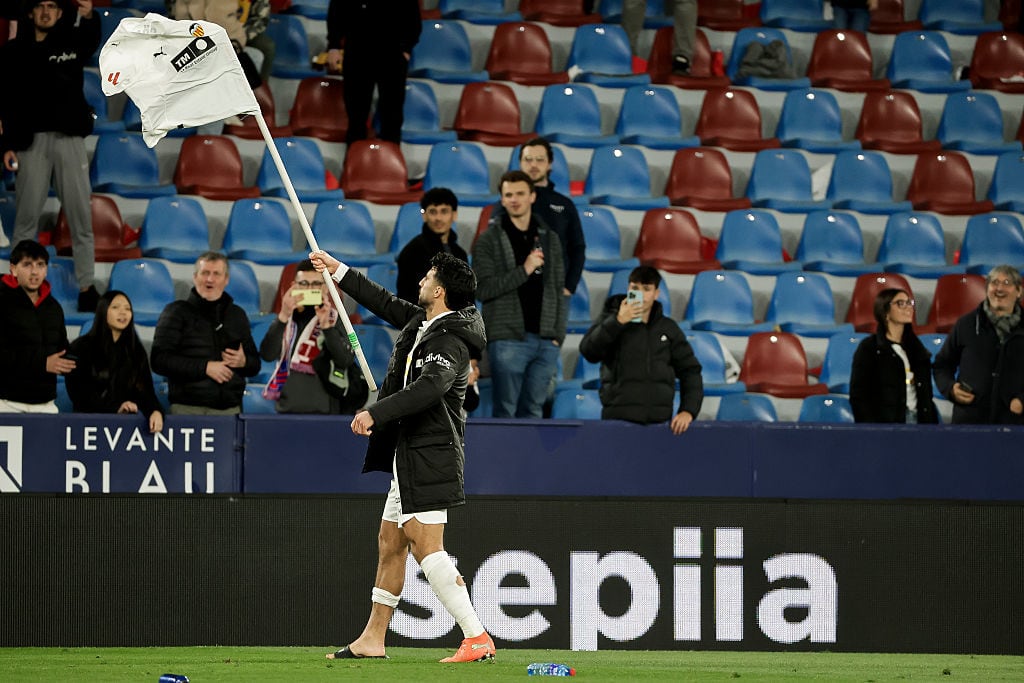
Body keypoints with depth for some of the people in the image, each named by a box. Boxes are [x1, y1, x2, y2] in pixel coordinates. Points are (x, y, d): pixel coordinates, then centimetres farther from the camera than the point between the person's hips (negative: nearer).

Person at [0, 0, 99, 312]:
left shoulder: (72, 42, 6)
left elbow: (91, 39, -19)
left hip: (69, 138, 0)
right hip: (31, 140, 0)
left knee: (80, 216, 1)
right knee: (27, 216, 2)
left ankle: (86, 286, 5)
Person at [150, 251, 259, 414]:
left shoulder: (237, 315, 19)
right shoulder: (177, 312, 5)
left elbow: (255, 365, 25)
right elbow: (160, 360, -6)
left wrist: (243, 362, 0)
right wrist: (205, 367, -13)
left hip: (230, 409, 4)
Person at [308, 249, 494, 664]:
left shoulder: (450, 342, -18)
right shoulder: (423, 321, 12)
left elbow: (430, 386, -35)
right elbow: (386, 304, 29)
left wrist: (376, 413, -41)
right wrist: (338, 271, 35)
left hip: (430, 455, -11)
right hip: (410, 455, 11)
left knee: (426, 547, -17)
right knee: (390, 544, 16)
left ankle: (477, 638, -20)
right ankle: (372, 639, 25)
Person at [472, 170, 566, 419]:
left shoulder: (549, 239, 13)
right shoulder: (490, 240, 1)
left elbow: (558, 290, 14)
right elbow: (483, 288, -9)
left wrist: (558, 334, 5)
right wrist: (524, 270, -16)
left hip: (545, 341, 4)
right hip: (508, 339, -4)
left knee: (534, 410, 6)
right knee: (506, 411, -4)